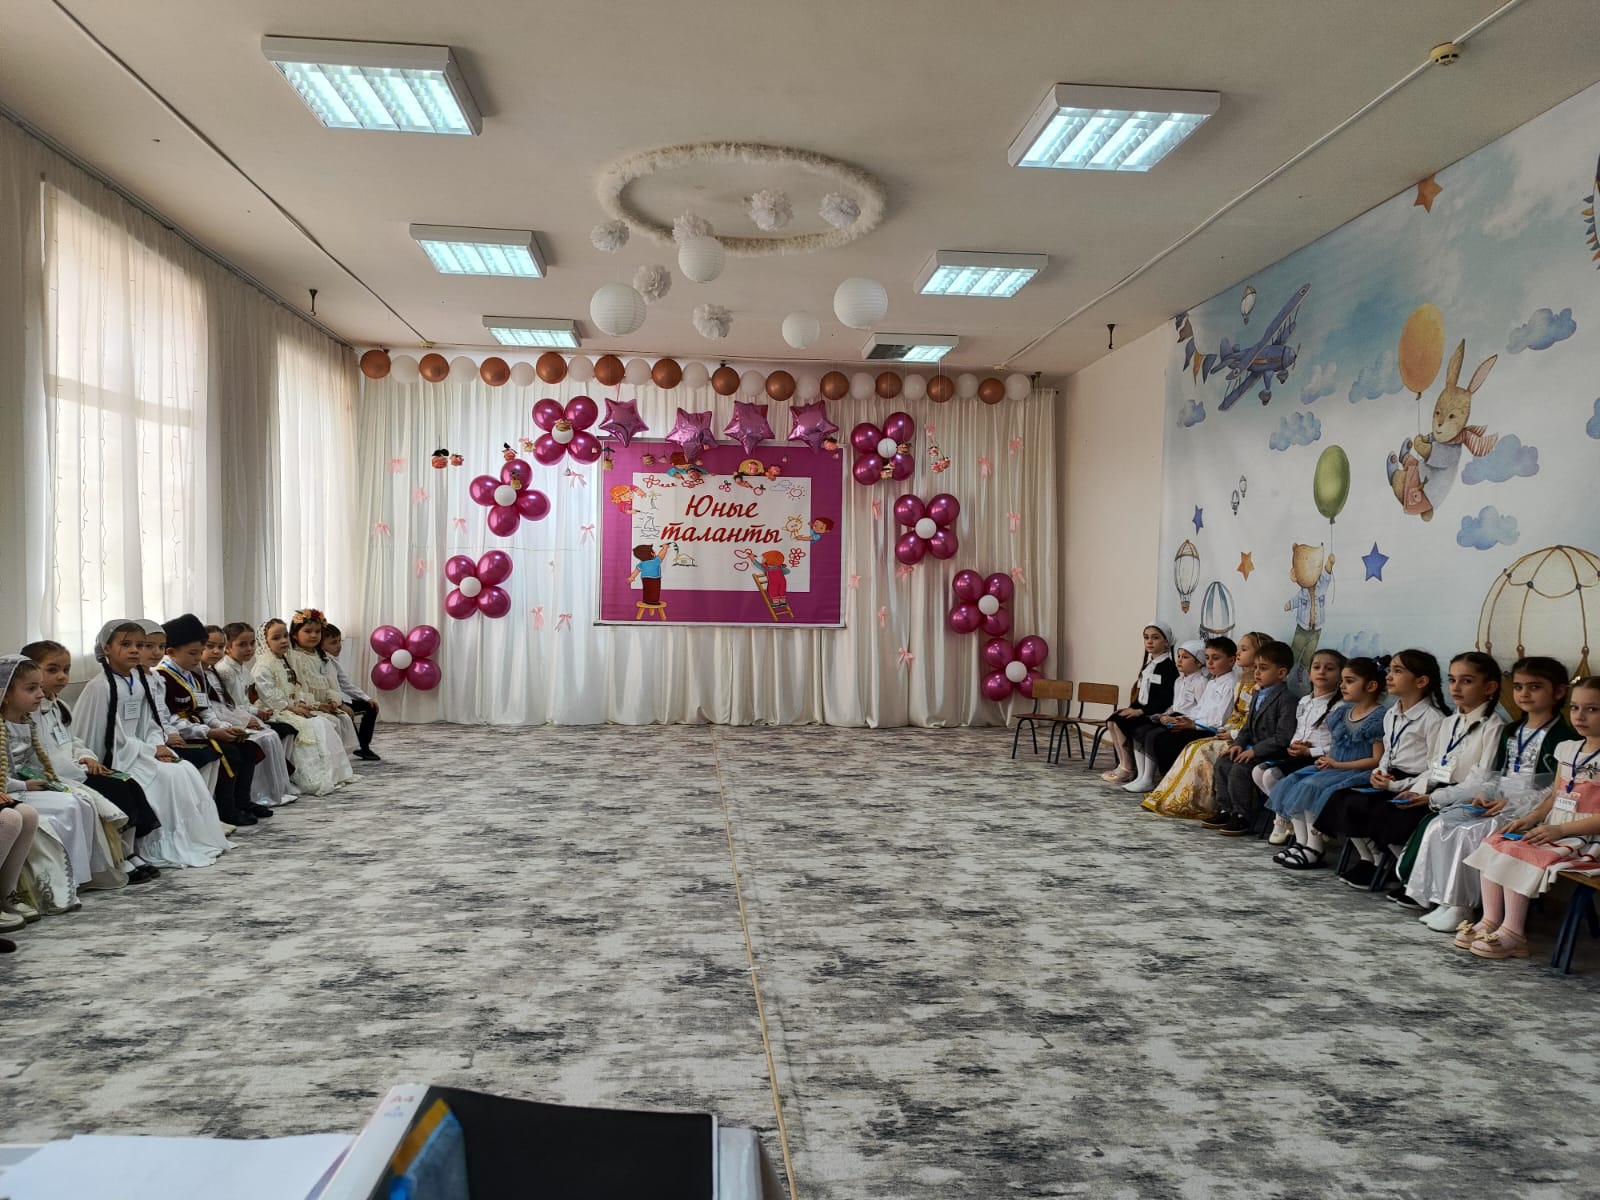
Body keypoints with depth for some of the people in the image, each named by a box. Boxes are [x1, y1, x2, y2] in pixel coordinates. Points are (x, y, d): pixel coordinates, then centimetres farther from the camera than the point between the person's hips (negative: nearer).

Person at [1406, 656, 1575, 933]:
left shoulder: (1563, 737, -7)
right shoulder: (1511, 732, 19)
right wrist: (1483, 794, -1)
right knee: (1439, 826, -12)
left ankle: (1461, 907, -14)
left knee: (1468, 834, -26)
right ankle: (1445, 900, -9)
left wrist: (1512, 803, -18)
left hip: (1527, 809, -8)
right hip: (1497, 803, 8)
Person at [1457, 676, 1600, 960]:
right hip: (1552, 831, 8)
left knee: (1517, 855, -25)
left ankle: (1513, 933, -14)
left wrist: (1560, 830, -23)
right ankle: (1491, 920, -3)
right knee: (1492, 846, -5)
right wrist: (1532, 818, 2)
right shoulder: (1567, 749, 12)